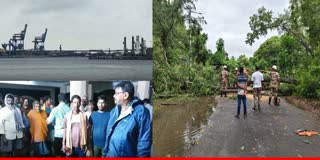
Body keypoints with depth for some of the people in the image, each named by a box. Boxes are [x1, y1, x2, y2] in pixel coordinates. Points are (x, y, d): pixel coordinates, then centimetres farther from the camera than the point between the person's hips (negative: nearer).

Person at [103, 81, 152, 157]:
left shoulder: (140, 111, -15)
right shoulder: (114, 111, 9)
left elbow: (145, 140, -16)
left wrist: (142, 155, -17)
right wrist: (105, 152, 14)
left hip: (127, 155, -7)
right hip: (110, 155, 7)